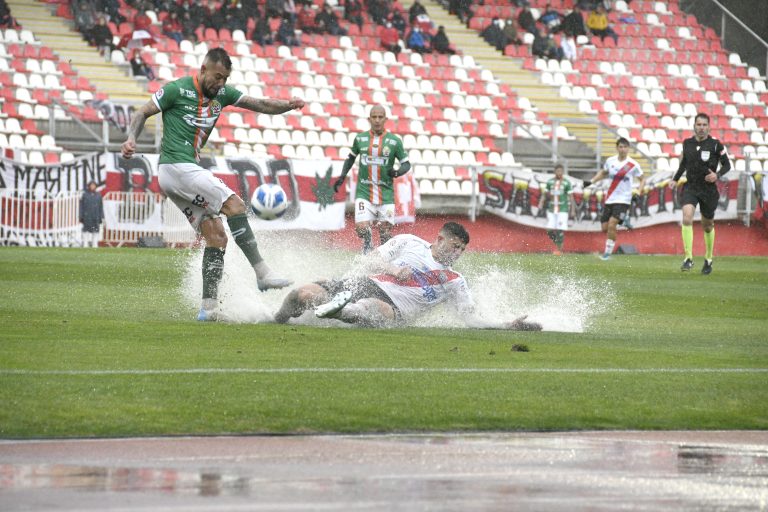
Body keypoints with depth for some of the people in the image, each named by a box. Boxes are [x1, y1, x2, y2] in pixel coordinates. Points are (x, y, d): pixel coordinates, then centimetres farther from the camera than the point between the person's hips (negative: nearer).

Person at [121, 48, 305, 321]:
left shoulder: (222, 93, 12)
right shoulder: (176, 90, -7)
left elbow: (260, 105, 9)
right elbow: (142, 113, -1)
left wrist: (288, 105, -9)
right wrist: (131, 139, -19)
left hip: (188, 170, 9)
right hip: (176, 166, -9)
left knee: (216, 237, 1)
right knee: (234, 205, -16)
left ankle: (209, 307, -1)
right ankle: (262, 274, -17)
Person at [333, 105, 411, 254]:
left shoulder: (394, 141, -1)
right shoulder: (360, 138, 5)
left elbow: (406, 163, 5)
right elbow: (351, 157, 22)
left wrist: (397, 172, -16)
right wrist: (342, 177, 13)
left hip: (386, 193, 0)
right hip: (364, 192, 0)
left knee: (385, 233, -1)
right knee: (361, 228, -14)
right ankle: (368, 247, 18)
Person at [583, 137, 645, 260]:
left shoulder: (632, 164, -7)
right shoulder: (610, 161, 4)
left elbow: (642, 179, 4)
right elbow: (603, 173, 23)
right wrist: (591, 181, 11)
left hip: (623, 200, -5)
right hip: (609, 199, 5)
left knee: (611, 224, -19)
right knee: (604, 228, 3)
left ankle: (608, 252, -10)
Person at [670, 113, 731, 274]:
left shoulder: (715, 145, -7)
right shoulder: (687, 143, 3)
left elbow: (727, 165, -1)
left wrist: (718, 175, -18)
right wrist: (675, 179, 13)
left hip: (709, 189, -1)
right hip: (690, 187, 1)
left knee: (707, 225, 11)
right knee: (687, 218, -22)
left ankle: (708, 259, 33)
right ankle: (688, 258, -21)